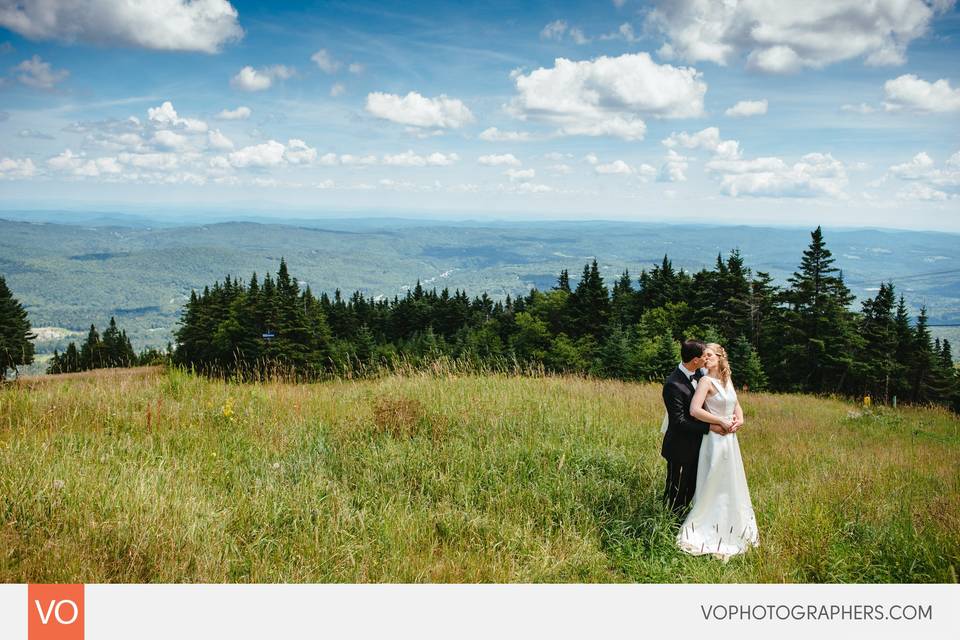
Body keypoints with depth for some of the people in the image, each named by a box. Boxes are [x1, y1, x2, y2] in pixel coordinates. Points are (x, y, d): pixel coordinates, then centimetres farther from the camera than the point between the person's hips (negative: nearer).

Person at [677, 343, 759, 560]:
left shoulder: (727, 380, 9)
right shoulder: (706, 381, -13)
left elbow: (736, 405, 15)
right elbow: (694, 410, -24)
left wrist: (739, 420, -6)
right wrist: (721, 421, -19)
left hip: (730, 438, 8)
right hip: (715, 438, -7)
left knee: (731, 486, 17)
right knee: (713, 487, 0)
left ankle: (729, 528, 31)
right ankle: (701, 530, 12)